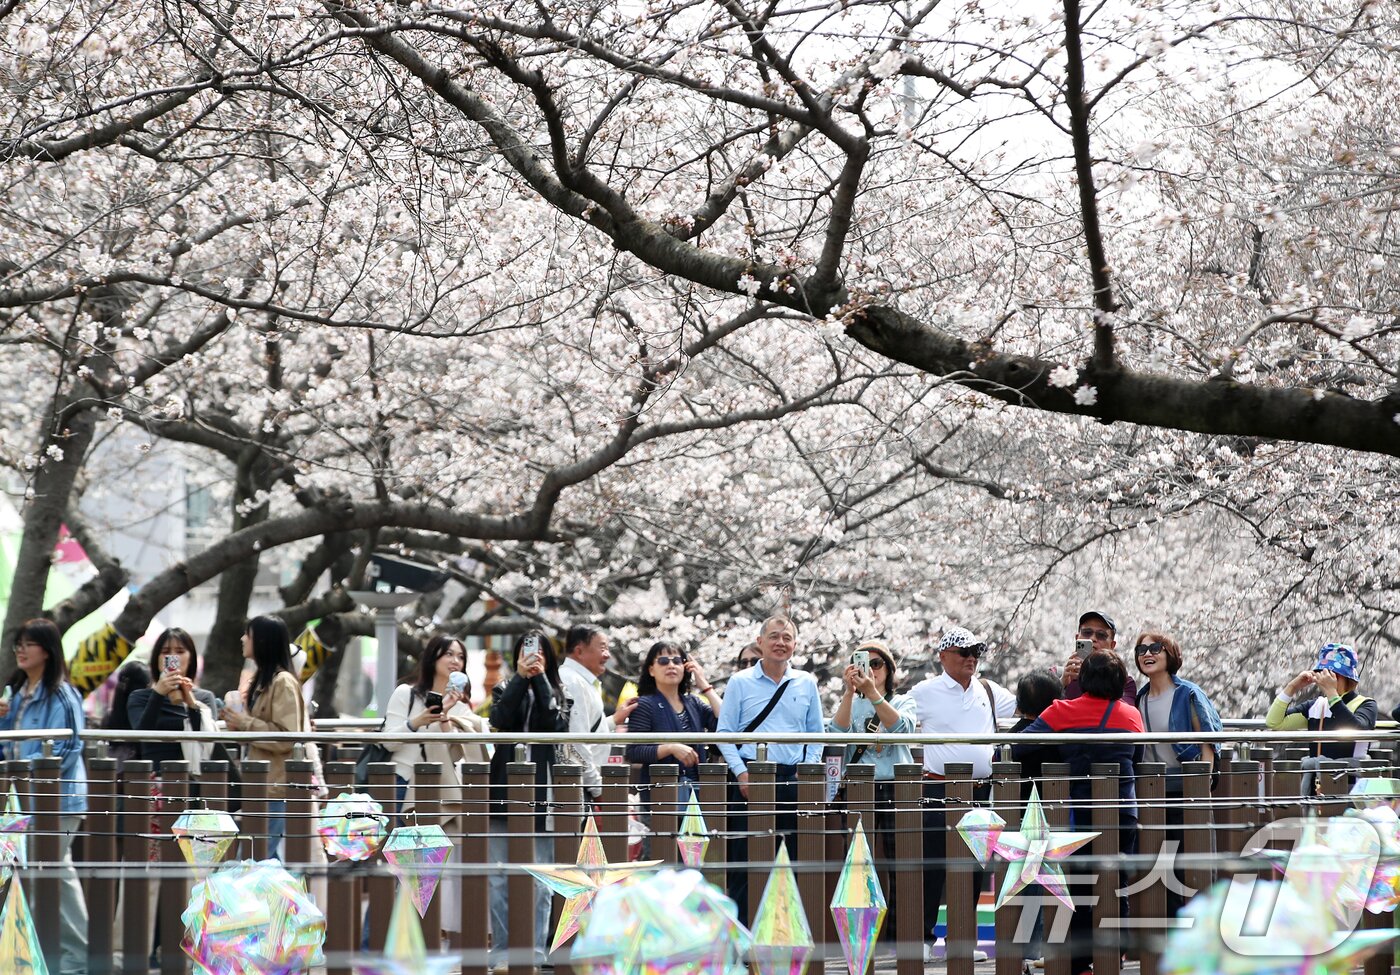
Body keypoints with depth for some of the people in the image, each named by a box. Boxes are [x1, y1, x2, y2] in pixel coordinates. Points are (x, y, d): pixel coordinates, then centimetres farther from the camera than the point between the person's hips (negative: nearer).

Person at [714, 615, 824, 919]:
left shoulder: (807, 684, 11)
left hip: (792, 780, 2)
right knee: (745, 858, -4)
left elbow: (816, 734, 15)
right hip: (750, 778, -2)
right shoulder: (740, 682, 4)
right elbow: (724, 733, 2)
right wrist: (741, 772, -9)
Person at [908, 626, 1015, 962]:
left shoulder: (989, 691, 13)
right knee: (932, 865, -5)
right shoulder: (925, 692, -1)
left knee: (973, 867, 7)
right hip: (939, 791, -5)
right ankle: (922, 938, 1)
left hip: (980, 792, 5)